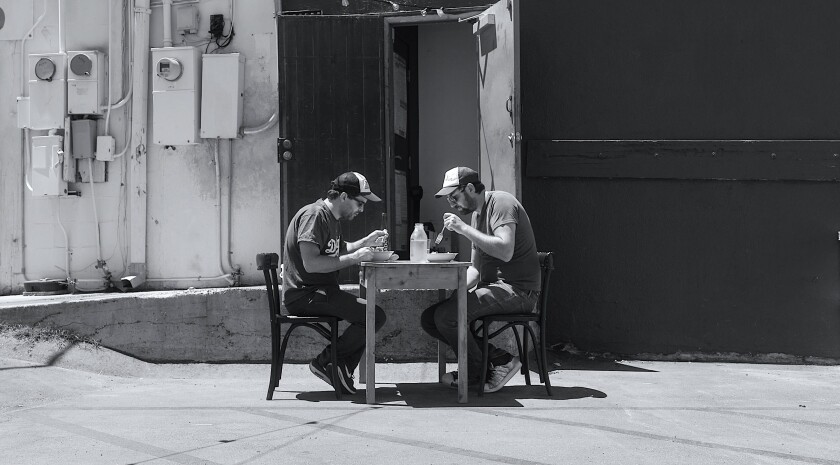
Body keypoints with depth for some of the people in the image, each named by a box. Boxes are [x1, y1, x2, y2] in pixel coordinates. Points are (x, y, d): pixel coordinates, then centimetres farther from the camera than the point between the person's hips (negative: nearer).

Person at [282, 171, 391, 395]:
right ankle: (324, 362, -7)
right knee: (375, 316, -17)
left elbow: (338, 250, 33)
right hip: (305, 295, -10)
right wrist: (354, 258, -20)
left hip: (321, 292, 10)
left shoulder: (331, 217, 17)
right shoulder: (314, 215, -15)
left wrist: (367, 241, 16)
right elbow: (311, 263, -25)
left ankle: (342, 372, 7)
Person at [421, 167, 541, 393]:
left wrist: (463, 228, -20)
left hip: (517, 290, -10)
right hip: (491, 287, 10)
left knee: (447, 315, -23)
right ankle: (498, 359, -5)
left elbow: (505, 251, -25)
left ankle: (477, 373, -1)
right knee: (429, 319, -1)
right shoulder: (477, 213, 20)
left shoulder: (501, 202, -9)